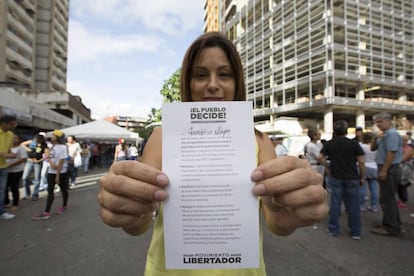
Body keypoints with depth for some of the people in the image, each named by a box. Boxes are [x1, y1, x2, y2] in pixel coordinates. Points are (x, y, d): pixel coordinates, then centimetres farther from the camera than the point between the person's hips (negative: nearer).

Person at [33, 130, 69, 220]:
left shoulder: (63, 147, -16)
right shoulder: (52, 146, 9)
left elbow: (61, 162, -18)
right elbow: (49, 156, 10)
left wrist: (57, 176, -18)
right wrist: (51, 163, -14)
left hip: (61, 173, -7)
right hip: (51, 172, 7)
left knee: (63, 189, 9)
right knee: (50, 191, 4)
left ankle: (64, 206, 27)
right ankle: (46, 212, 6)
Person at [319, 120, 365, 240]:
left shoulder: (330, 144, -2)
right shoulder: (354, 143, -5)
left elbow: (321, 157, -7)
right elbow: (361, 162, -6)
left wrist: (329, 167, 5)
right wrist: (362, 177, 2)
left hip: (336, 177, 1)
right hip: (352, 178, 0)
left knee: (335, 203, 7)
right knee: (353, 205, 8)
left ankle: (334, 229, 16)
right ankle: (356, 232, 18)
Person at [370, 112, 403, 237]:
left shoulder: (392, 134, -15)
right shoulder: (384, 134, 14)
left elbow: (391, 153, -22)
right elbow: (373, 148, 14)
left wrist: (383, 170, -22)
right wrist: (375, 138, -5)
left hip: (389, 170, -10)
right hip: (387, 170, 10)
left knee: (387, 199, -3)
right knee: (390, 198, 18)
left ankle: (390, 228, 6)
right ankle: (395, 224, 30)